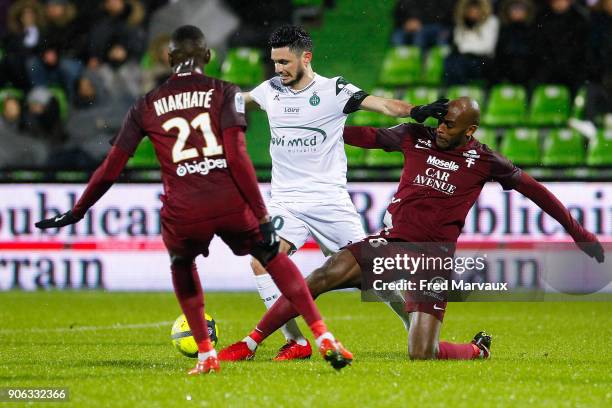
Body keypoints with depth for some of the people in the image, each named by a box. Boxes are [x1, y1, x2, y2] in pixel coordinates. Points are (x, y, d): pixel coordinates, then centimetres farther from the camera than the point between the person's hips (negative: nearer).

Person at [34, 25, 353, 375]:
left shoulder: (146, 106, 14)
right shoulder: (225, 92, 7)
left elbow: (111, 169, 15)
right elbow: (237, 157, -5)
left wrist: (77, 212, 27)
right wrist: (263, 216, -4)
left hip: (183, 213, 1)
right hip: (231, 205, -1)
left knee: (182, 264, 33)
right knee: (275, 257, 23)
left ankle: (206, 356, 23)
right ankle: (324, 340, 10)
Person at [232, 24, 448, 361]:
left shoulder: (334, 90, -6)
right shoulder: (271, 90, 7)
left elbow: (380, 104, -19)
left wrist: (416, 111, -37)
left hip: (329, 200, -3)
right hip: (286, 201, 3)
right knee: (262, 261, -19)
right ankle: (295, 342, -11)